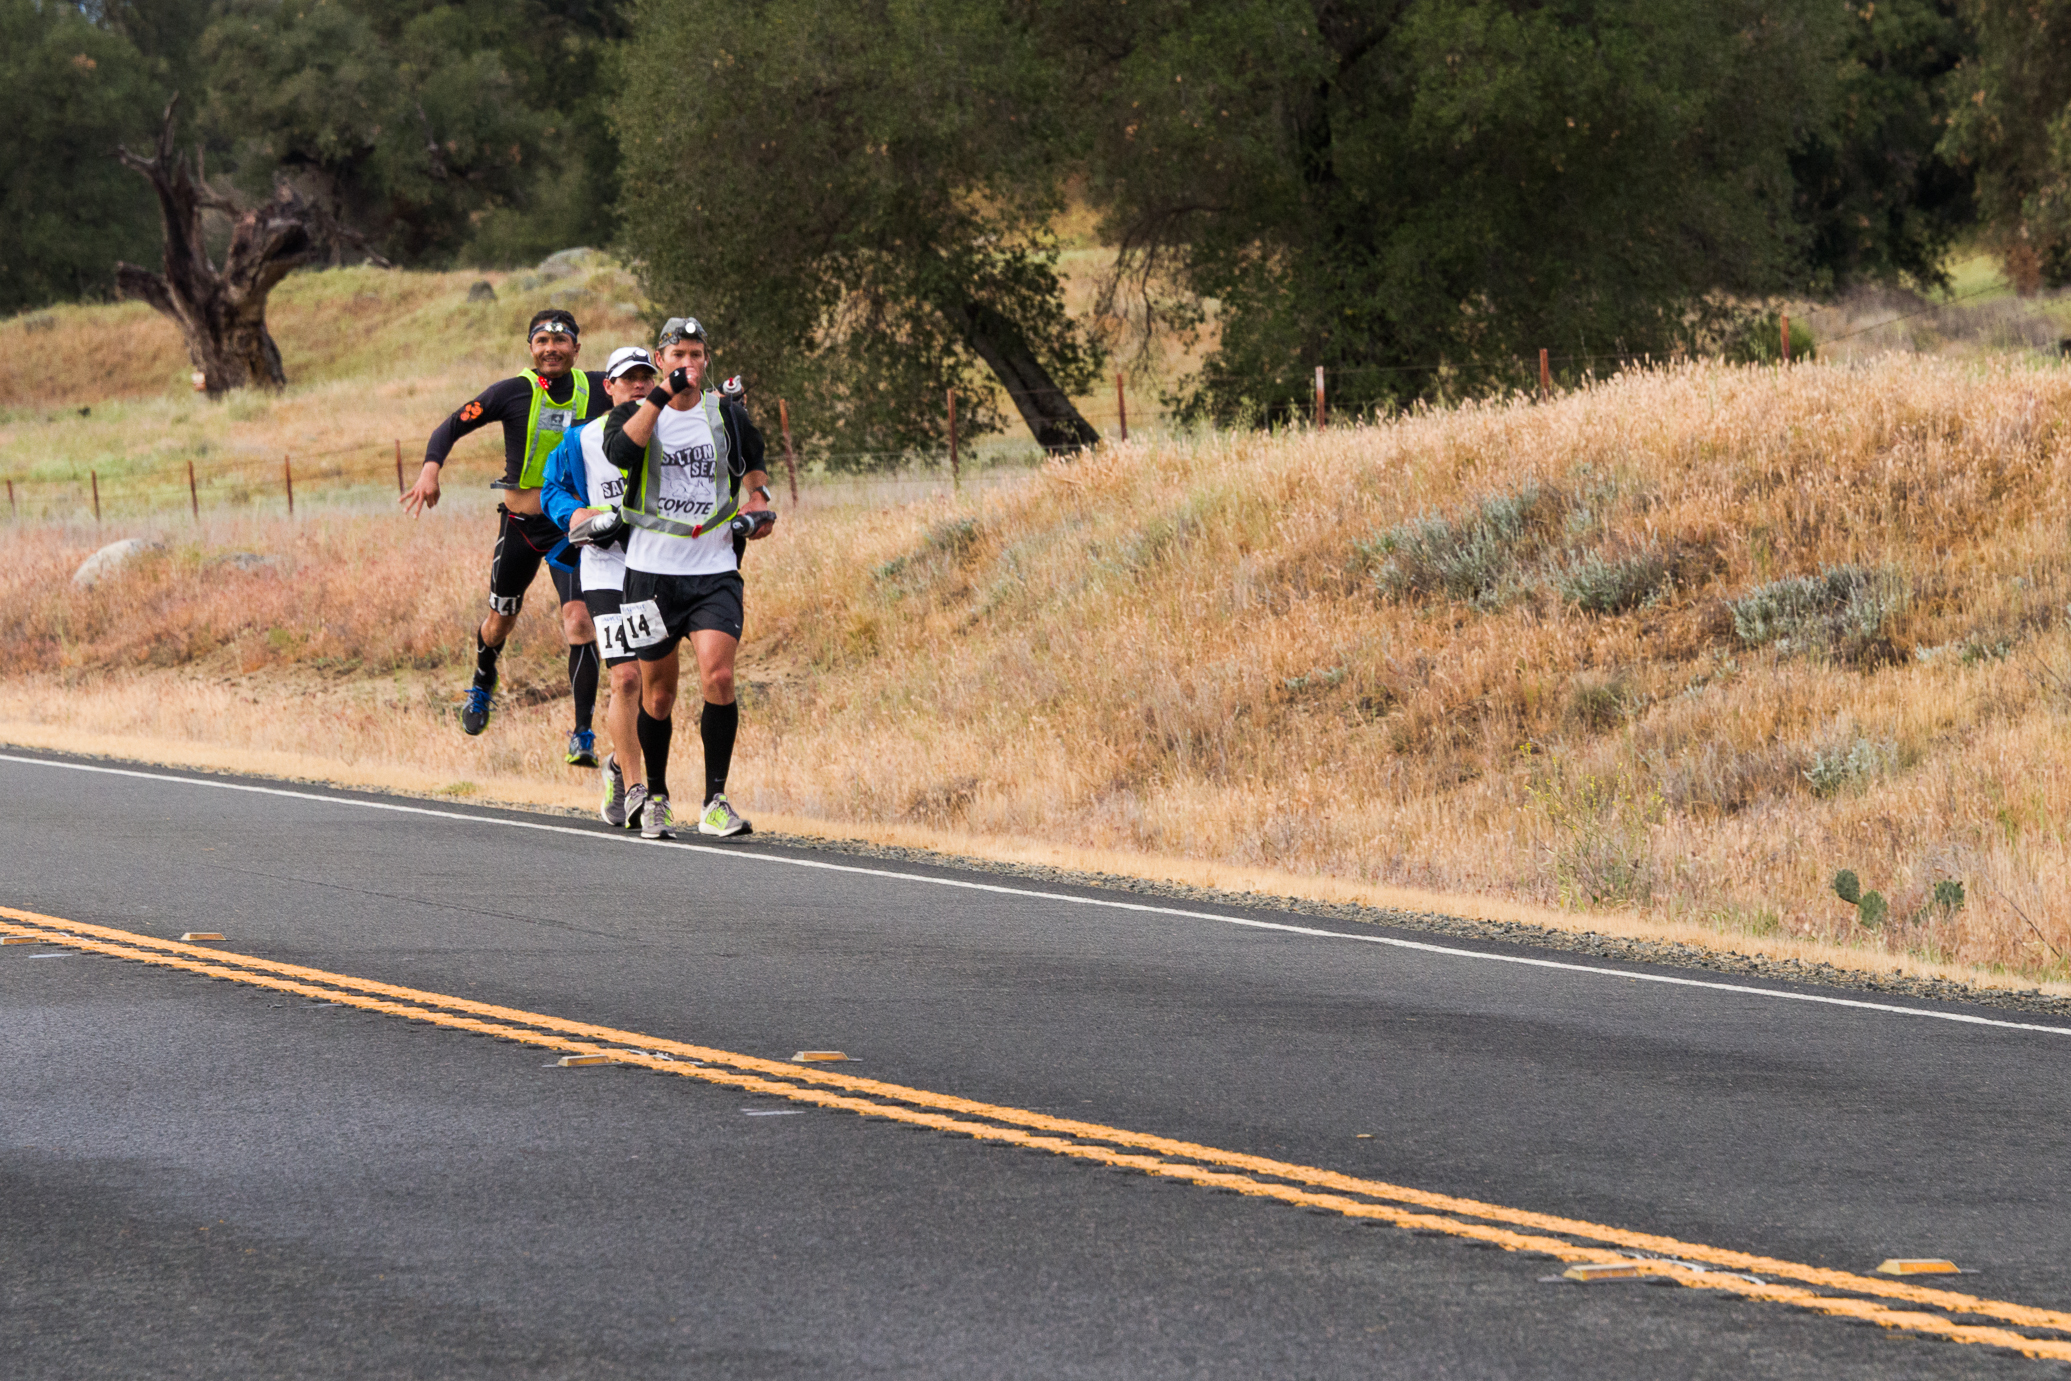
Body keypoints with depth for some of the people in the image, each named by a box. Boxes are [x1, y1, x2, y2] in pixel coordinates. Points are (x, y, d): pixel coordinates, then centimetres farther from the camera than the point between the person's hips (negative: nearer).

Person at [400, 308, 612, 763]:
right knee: (502, 619, 15)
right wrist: (430, 470, -26)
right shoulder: (513, 393, -11)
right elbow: (452, 427, -10)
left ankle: (583, 733, -11)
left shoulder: (598, 389, -4)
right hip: (520, 522, 0)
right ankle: (482, 684, 49)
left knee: (579, 620, -16)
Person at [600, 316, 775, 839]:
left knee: (718, 677, -17)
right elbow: (619, 452, -23)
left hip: (715, 570, 1)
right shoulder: (635, 413, 0)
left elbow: (753, 464, 25)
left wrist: (759, 505, 6)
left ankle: (715, 802, -9)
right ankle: (656, 799, 25)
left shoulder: (726, 414, 8)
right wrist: (663, 394, -26)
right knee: (658, 692, 6)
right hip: (652, 570, -1)